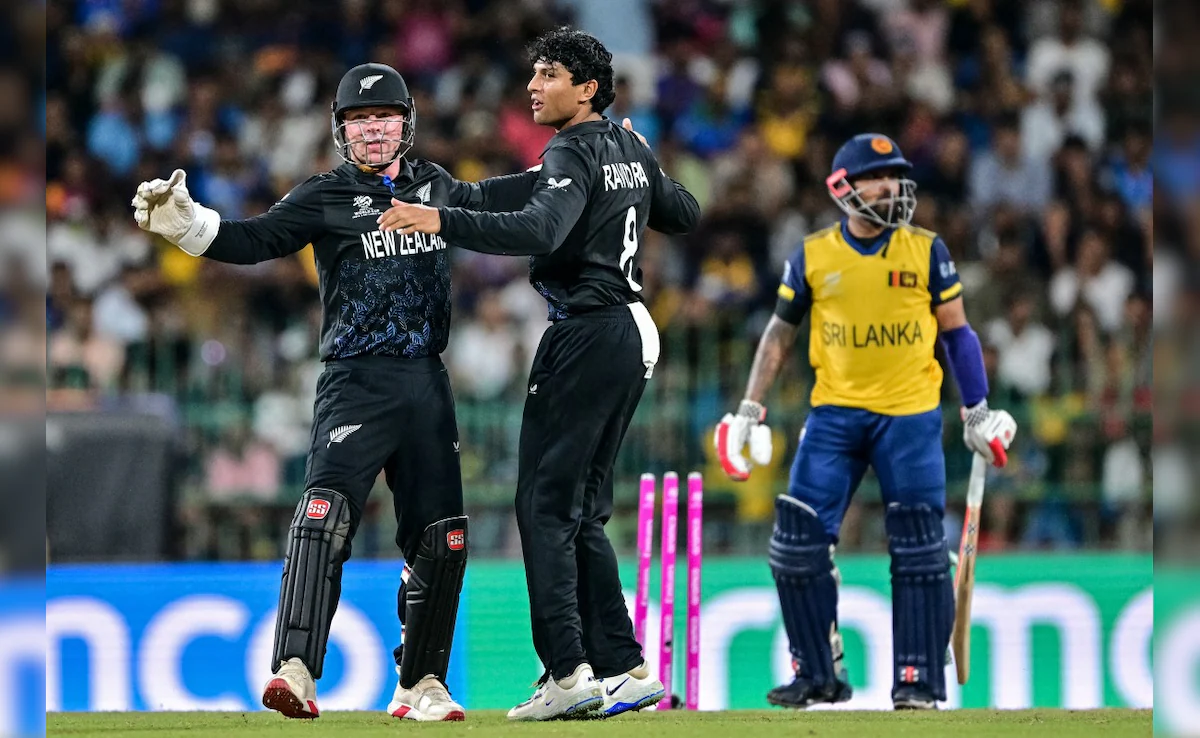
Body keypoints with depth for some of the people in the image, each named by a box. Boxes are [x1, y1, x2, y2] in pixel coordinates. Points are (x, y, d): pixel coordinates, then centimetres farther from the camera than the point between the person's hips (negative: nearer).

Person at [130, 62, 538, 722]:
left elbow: (490, 200, 35)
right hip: (356, 382, -5)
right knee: (326, 510, -24)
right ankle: (295, 673, -33)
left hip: (426, 383, 5)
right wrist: (183, 222, -27)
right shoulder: (325, 198, 1)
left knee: (441, 538, 6)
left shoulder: (435, 187, 14)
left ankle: (420, 686, 20)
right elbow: (251, 241, -11)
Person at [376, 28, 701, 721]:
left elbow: (538, 230, -31)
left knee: (545, 505, -9)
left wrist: (442, 221, -39)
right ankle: (625, 668, 10)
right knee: (583, 512, 13)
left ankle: (568, 671, -18)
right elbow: (685, 214, 29)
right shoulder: (631, 151, 14)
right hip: (633, 331, 9)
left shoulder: (573, 155, -12)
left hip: (587, 334, -9)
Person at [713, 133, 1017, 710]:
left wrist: (978, 411, 7)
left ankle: (920, 681, 4)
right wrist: (750, 411, 8)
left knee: (919, 550, -4)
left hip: (910, 415, -1)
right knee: (797, 543, -3)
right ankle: (819, 675, 9)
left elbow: (956, 332, 8)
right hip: (835, 413, 1)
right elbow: (780, 332, 11)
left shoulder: (926, 251, 0)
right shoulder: (812, 257, 1)